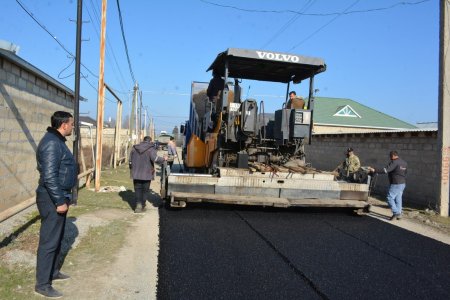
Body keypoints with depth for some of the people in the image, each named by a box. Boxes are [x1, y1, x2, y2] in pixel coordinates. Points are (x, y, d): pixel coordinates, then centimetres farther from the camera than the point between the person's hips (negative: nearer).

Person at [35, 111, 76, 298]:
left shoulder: (57, 141, 13)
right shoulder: (51, 143, -20)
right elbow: (49, 176, -26)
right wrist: (60, 201, -23)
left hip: (58, 197, 11)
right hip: (53, 199, -11)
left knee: (57, 238, 20)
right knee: (49, 241, -3)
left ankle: (54, 272, 34)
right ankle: (42, 284, 7)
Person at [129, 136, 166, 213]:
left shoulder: (134, 148, 7)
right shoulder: (150, 149, -10)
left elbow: (130, 161, 12)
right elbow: (155, 159, -22)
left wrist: (132, 170, 24)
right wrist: (164, 159, -4)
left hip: (136, 174, 4)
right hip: (146, 174, -3)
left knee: (138, 189, 10)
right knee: (145, 190, 9)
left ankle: (138, 205, -3)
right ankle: (142, 206, 14)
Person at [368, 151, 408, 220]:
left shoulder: (394, 162, -16)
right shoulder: (404, 163, 12)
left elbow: (385, 170, -25)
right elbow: (405, 172, 21)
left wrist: (374, 170, -26)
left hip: (396, 184, -9)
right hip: (403, 183, 9)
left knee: (390, 198, -3)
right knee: (398, 198, 13)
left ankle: (396, 213, -7)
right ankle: (399, 214, 16)